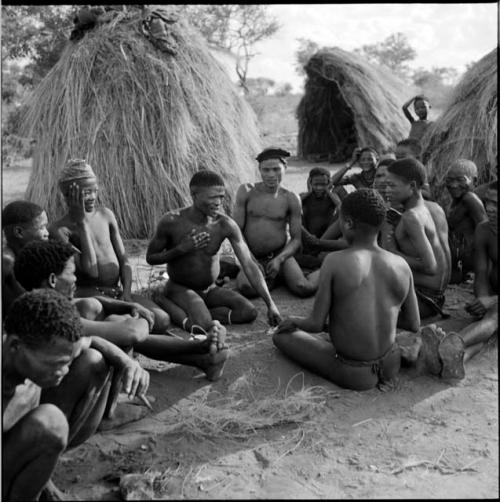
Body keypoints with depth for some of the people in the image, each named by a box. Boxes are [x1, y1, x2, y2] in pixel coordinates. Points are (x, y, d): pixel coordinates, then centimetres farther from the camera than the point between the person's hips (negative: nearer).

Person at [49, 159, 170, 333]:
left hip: (117, 291, 5)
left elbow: (124, 261, 11)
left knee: (162, 320, -17)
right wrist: (81, 222, -15)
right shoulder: (60, 229, -7)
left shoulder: (106, 215, 10)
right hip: (88, 293, -5)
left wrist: (126, 292, -7)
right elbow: (90, 270, -18)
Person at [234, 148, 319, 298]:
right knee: (246, 288, -31)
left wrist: (279, 259, -17)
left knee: (304, 289, -26)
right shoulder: (246, 191, -2)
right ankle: (273, 278, -1)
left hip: (281, 254, 0)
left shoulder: (291, 199, 0)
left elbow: (296, 239, 1)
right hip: (253, 257, 1)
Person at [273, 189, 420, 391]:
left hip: (353, 374, -5)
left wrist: (293, 321, 6)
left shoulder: (335, 262, -20)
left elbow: (315, 324, -16)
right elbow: (414, 326, 1)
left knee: (282, 335, 11)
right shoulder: (401, 266, -8)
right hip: (392, 367, 5)